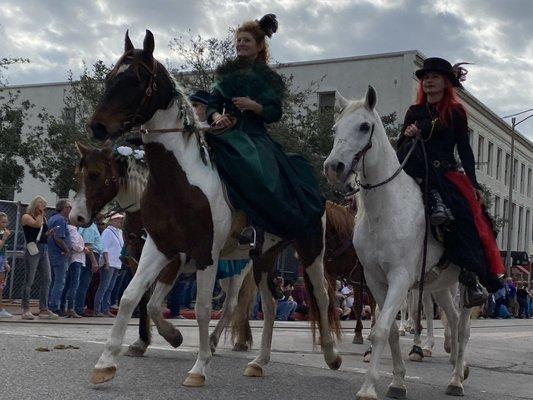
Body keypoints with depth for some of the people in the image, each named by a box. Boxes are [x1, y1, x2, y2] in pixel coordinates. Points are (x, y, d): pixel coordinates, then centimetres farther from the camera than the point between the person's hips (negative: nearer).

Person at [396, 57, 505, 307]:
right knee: (414, 147, -31)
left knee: (466, 213, -27)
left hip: (447, 174, -1)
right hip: (416, 174, 2)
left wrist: (474, 184, -2)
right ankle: (435, 202, -37)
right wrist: (407, 136, -8)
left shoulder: (456, 112, 12)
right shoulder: (414, 112, 18)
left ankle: (471, 277, -30)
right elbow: (401, 147, 16)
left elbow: (464, 150, 8)